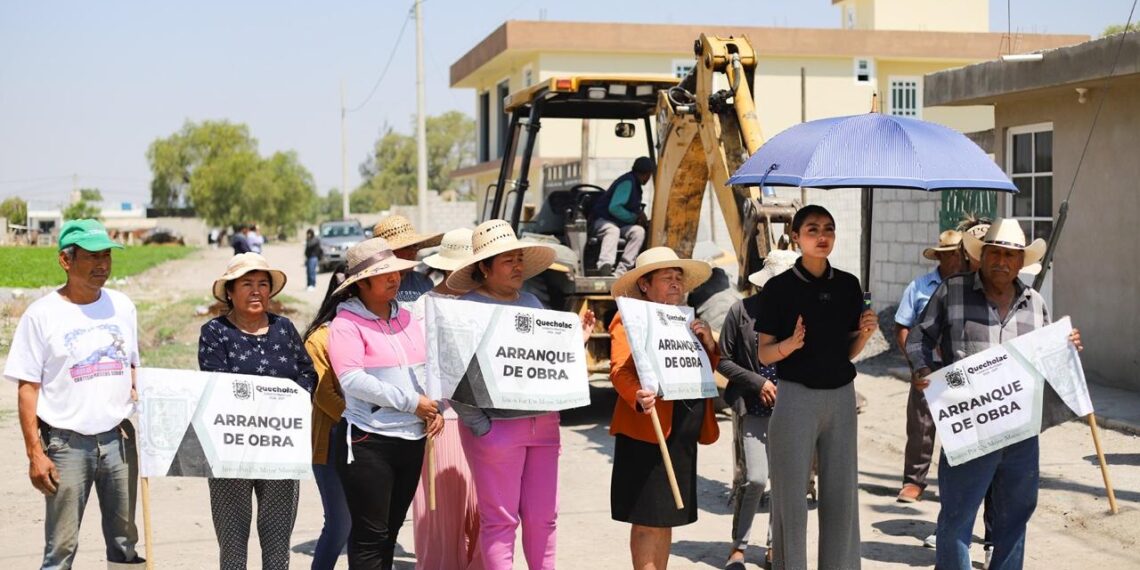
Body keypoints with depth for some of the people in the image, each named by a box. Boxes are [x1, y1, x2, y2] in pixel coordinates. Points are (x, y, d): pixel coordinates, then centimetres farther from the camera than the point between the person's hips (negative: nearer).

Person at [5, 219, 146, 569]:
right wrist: (35, 453, -10)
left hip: (119, 438, 4)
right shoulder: (42, 314, -5)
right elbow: (28, 388, -6)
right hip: (67, 442, -4)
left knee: (124, 541, 11)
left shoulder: (121, 306, 7)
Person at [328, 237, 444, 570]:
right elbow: (353, 380, -18)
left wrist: (435, 408, -1)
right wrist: (412, 402, -17)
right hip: (369, 441, -7)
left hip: (412, 440, 7)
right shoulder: (346, 324, -8)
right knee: (370, 534, -2)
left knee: (390, 530, 14)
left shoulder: (406, 319, 14)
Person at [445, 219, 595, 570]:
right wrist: (480, 426, -15)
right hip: (498, 426, -6)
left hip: (543, 424, 6)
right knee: (500, 519, 1)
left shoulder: (531, 302, 13)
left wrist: (575, 342, 4)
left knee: (542, 516, 11)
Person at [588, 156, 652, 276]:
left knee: (639, 231, -22)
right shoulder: (627, 182, -15)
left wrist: (639, 215, 6)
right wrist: (634, 217, -13)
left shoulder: (635, 184, 16)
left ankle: (619, 272, -34)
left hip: (620, 224, 8)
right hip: (602, 220, -8)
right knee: (613, 230, -41)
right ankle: (605, 267, -63)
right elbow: (614, 208, -23)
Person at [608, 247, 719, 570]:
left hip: (682, 436, 7)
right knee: (647, 520, -6)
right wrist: (638, 398, -37)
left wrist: (709, 345, 1)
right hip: (647, 435, -7)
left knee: (667, 517, 11)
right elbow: (620, 370, -17)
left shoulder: (686, 322, 21)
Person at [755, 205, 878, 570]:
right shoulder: (779, 287, -4)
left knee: (841, 494, 7)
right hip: (796, 396, -4)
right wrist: (791, 343, -22)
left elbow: (848, 352, 14)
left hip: (841, 396, 4)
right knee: (792, 495, 0)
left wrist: (865, 333, -5)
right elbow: (764, 355, -3)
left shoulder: (848, 285, 9)